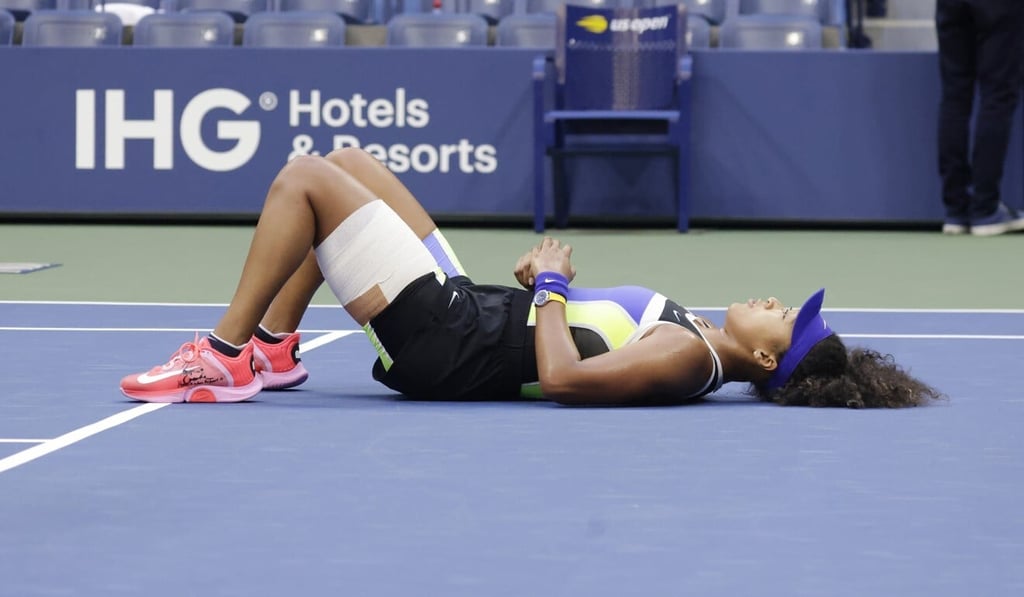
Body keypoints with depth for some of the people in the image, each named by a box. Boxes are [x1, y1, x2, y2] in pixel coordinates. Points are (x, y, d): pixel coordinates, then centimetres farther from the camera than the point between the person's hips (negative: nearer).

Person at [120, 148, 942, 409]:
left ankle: (223, 359, -2)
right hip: (463, 302, 9)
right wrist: (551, 281, 4)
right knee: (347, 161, 17)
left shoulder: (686, 360, -22)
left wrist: (550, 283, -17)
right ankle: (274, 346, 17)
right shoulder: (689, 334, 5)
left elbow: (564, 377, -31)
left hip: (437, 343, -9)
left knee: (303, 178, -11)